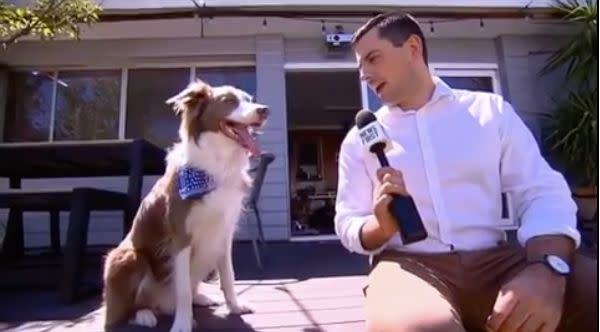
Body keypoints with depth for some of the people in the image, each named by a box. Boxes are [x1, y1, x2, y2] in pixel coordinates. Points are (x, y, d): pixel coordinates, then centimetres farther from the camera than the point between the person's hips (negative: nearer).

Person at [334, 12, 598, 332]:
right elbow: (347, 223, 7)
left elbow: (543, 193, 2)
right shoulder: (359, 139, 9)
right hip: (410, 263, -1)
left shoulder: (491, 110, 9)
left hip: (495, 259, 2)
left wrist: (547, 268, -18)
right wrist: (381, 226, -17)